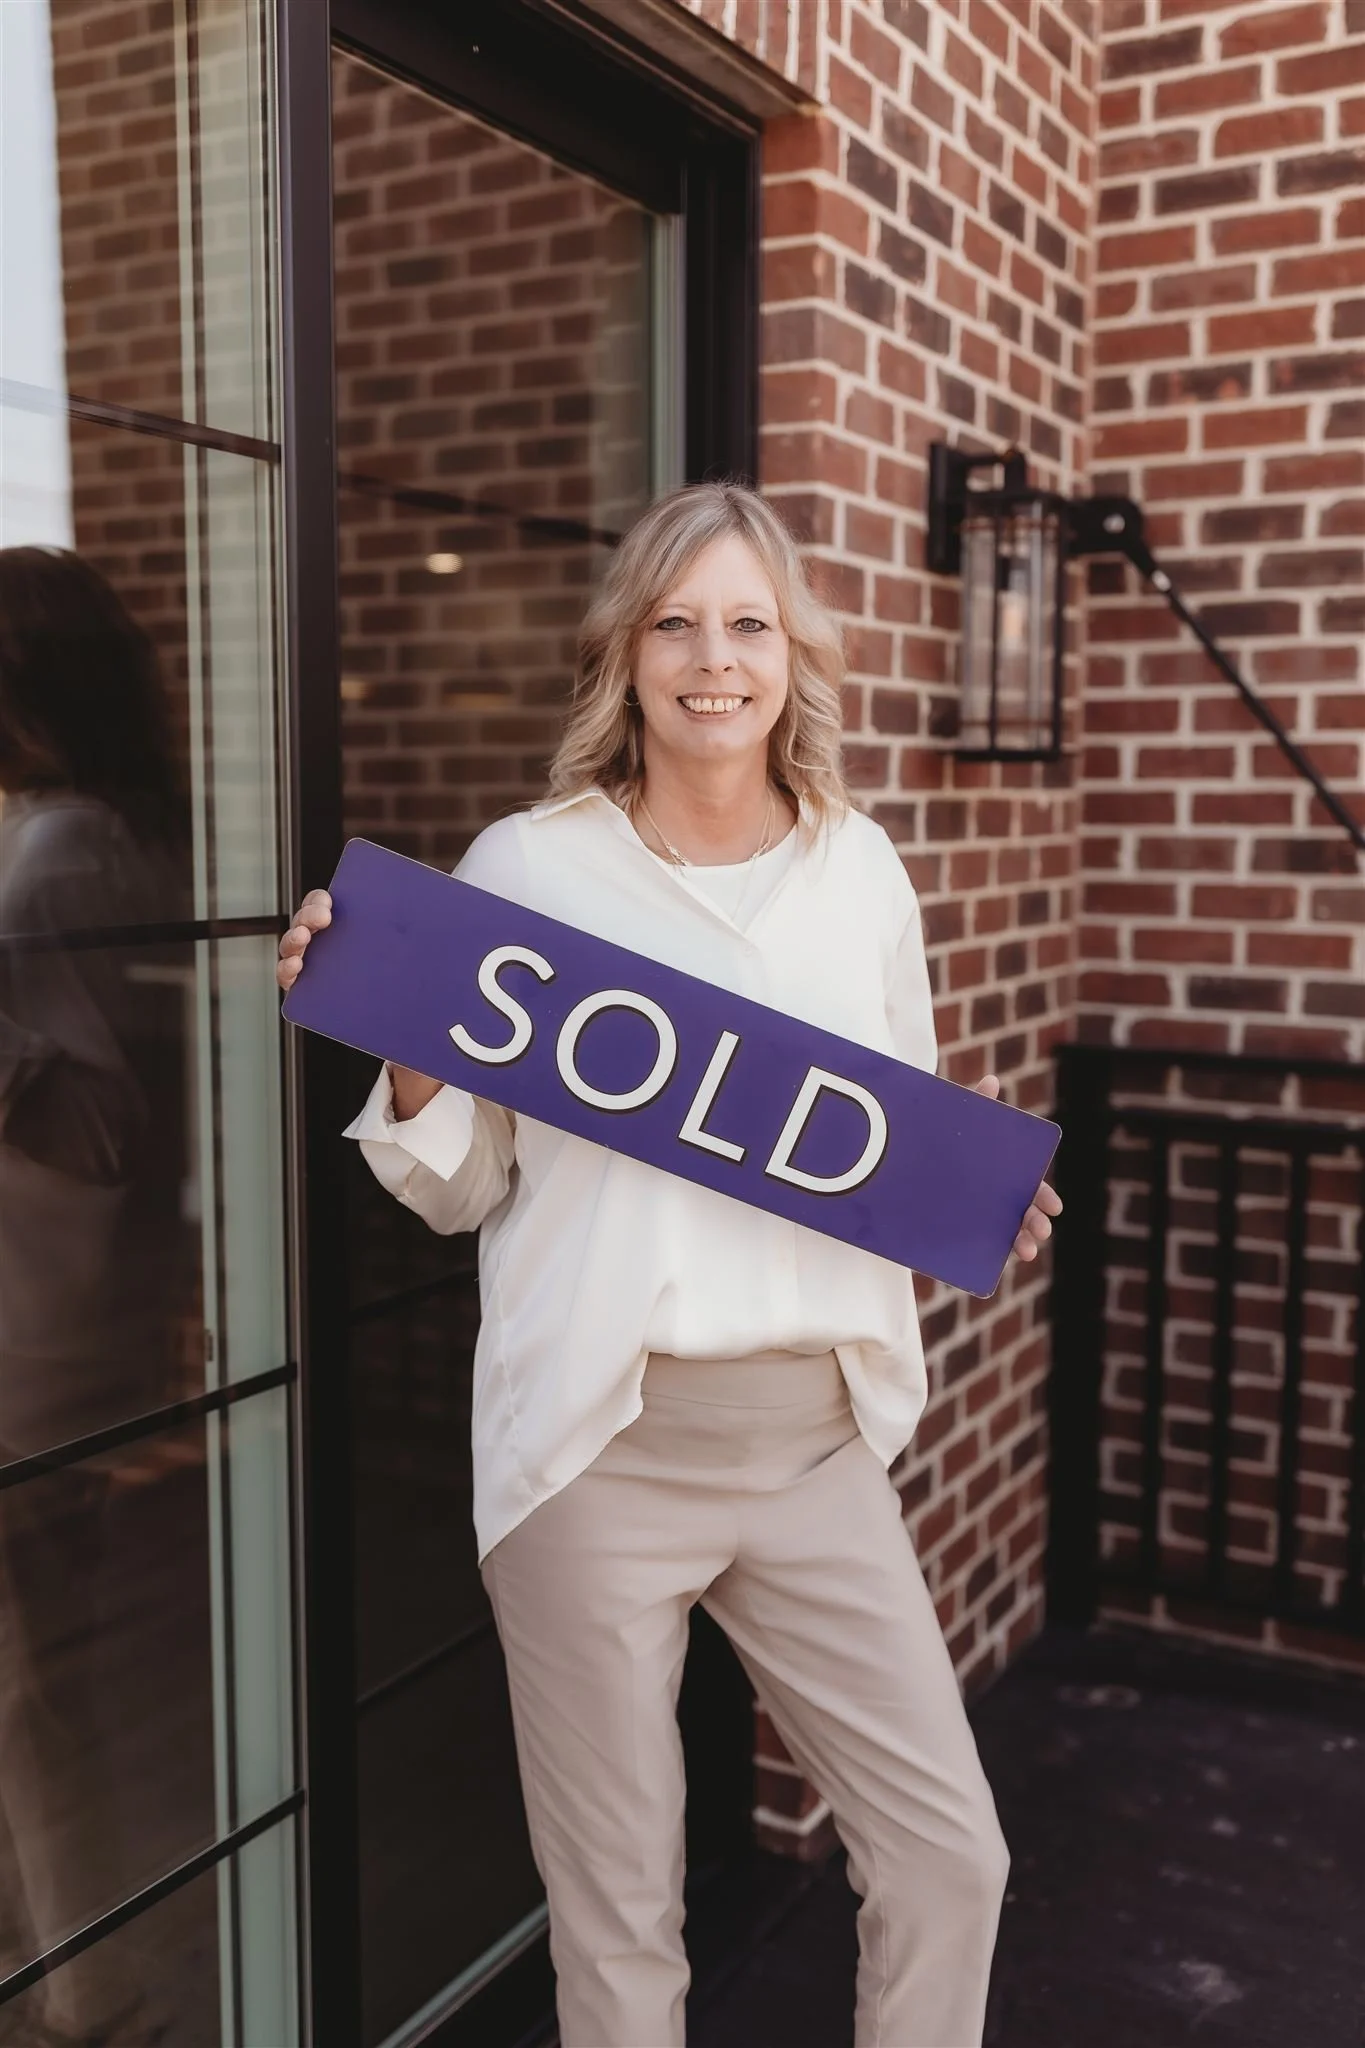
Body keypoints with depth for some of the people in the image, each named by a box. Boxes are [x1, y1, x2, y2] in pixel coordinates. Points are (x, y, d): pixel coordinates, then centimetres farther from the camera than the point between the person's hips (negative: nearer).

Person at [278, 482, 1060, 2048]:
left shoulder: (860, 871, 5)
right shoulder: (525, 867, -4)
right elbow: (460, 1191, 1)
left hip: (818, 1437, 3)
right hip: (601, 1444, -2)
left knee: (950, 1858, 10)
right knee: (619, 1916, 11)